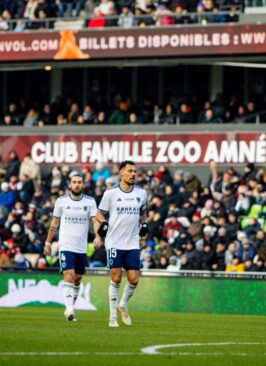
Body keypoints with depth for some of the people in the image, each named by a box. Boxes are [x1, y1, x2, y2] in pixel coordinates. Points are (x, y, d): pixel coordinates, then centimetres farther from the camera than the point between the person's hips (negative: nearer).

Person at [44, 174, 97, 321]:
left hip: (82, 248, 3)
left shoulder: (90, 201, 3)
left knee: (77, 280, 11)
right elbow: (54, 223, 10)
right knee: (69, 276, -18)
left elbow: (95, 220, -5)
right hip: (66, 246, -3)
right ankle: (69, 309, -25)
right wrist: (48, 242, 12)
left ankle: (69, 309, 24)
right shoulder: (61, 201, 1)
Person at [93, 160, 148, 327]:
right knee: (116, 279, -5)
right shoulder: (111, 193, -2)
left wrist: (144, 225, 5)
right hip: (114, 243, -3)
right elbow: (100, 215, 4)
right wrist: (98, 235, -11)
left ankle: (123, 305, 24)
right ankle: (113, 315, 6)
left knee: (134, 280, -3)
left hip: (133, 244, 3)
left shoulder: (141, 193, 7)